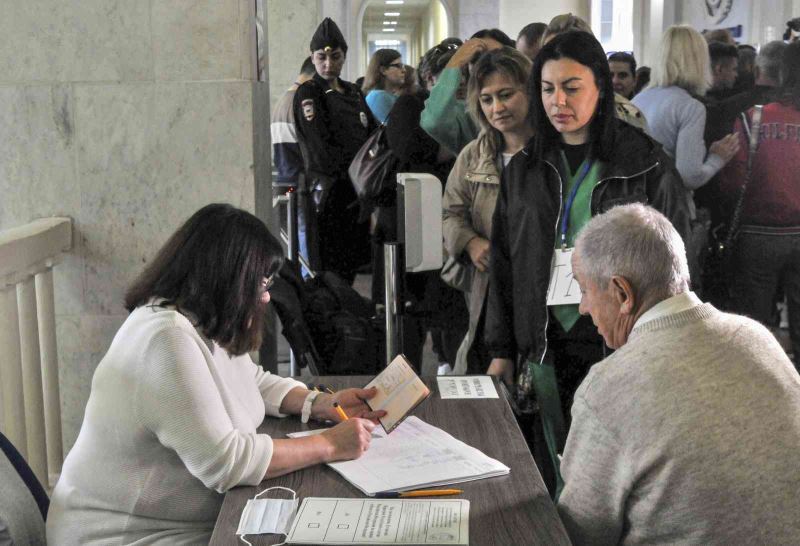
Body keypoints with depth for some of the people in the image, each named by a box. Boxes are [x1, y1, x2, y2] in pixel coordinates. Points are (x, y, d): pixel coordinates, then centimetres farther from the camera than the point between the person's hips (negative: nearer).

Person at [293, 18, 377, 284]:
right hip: (328, 192, -6)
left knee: (352, 268, 8)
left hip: (357, 192, 6)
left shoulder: (354, 93, 15)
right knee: (331, 273, -3)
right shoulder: (307, 93, -5)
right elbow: (323, 151, -12)